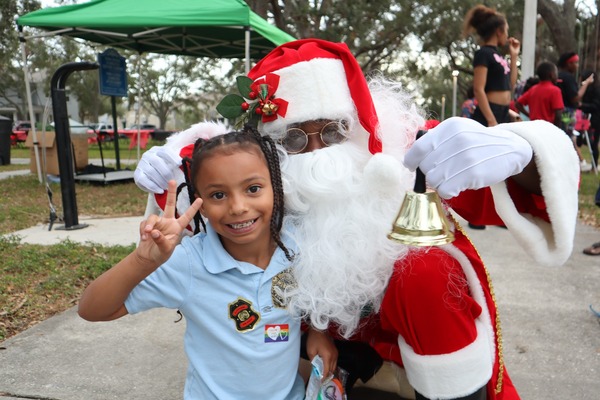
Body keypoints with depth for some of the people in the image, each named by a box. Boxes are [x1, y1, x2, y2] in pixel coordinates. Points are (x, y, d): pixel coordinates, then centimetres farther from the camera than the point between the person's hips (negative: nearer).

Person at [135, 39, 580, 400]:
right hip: (332, 327, 3)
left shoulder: (405, 150, -28)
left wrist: (517, 150, -51)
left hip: (426, 304, -2)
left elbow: (535, 194, -29)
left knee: (427, 277, -27)